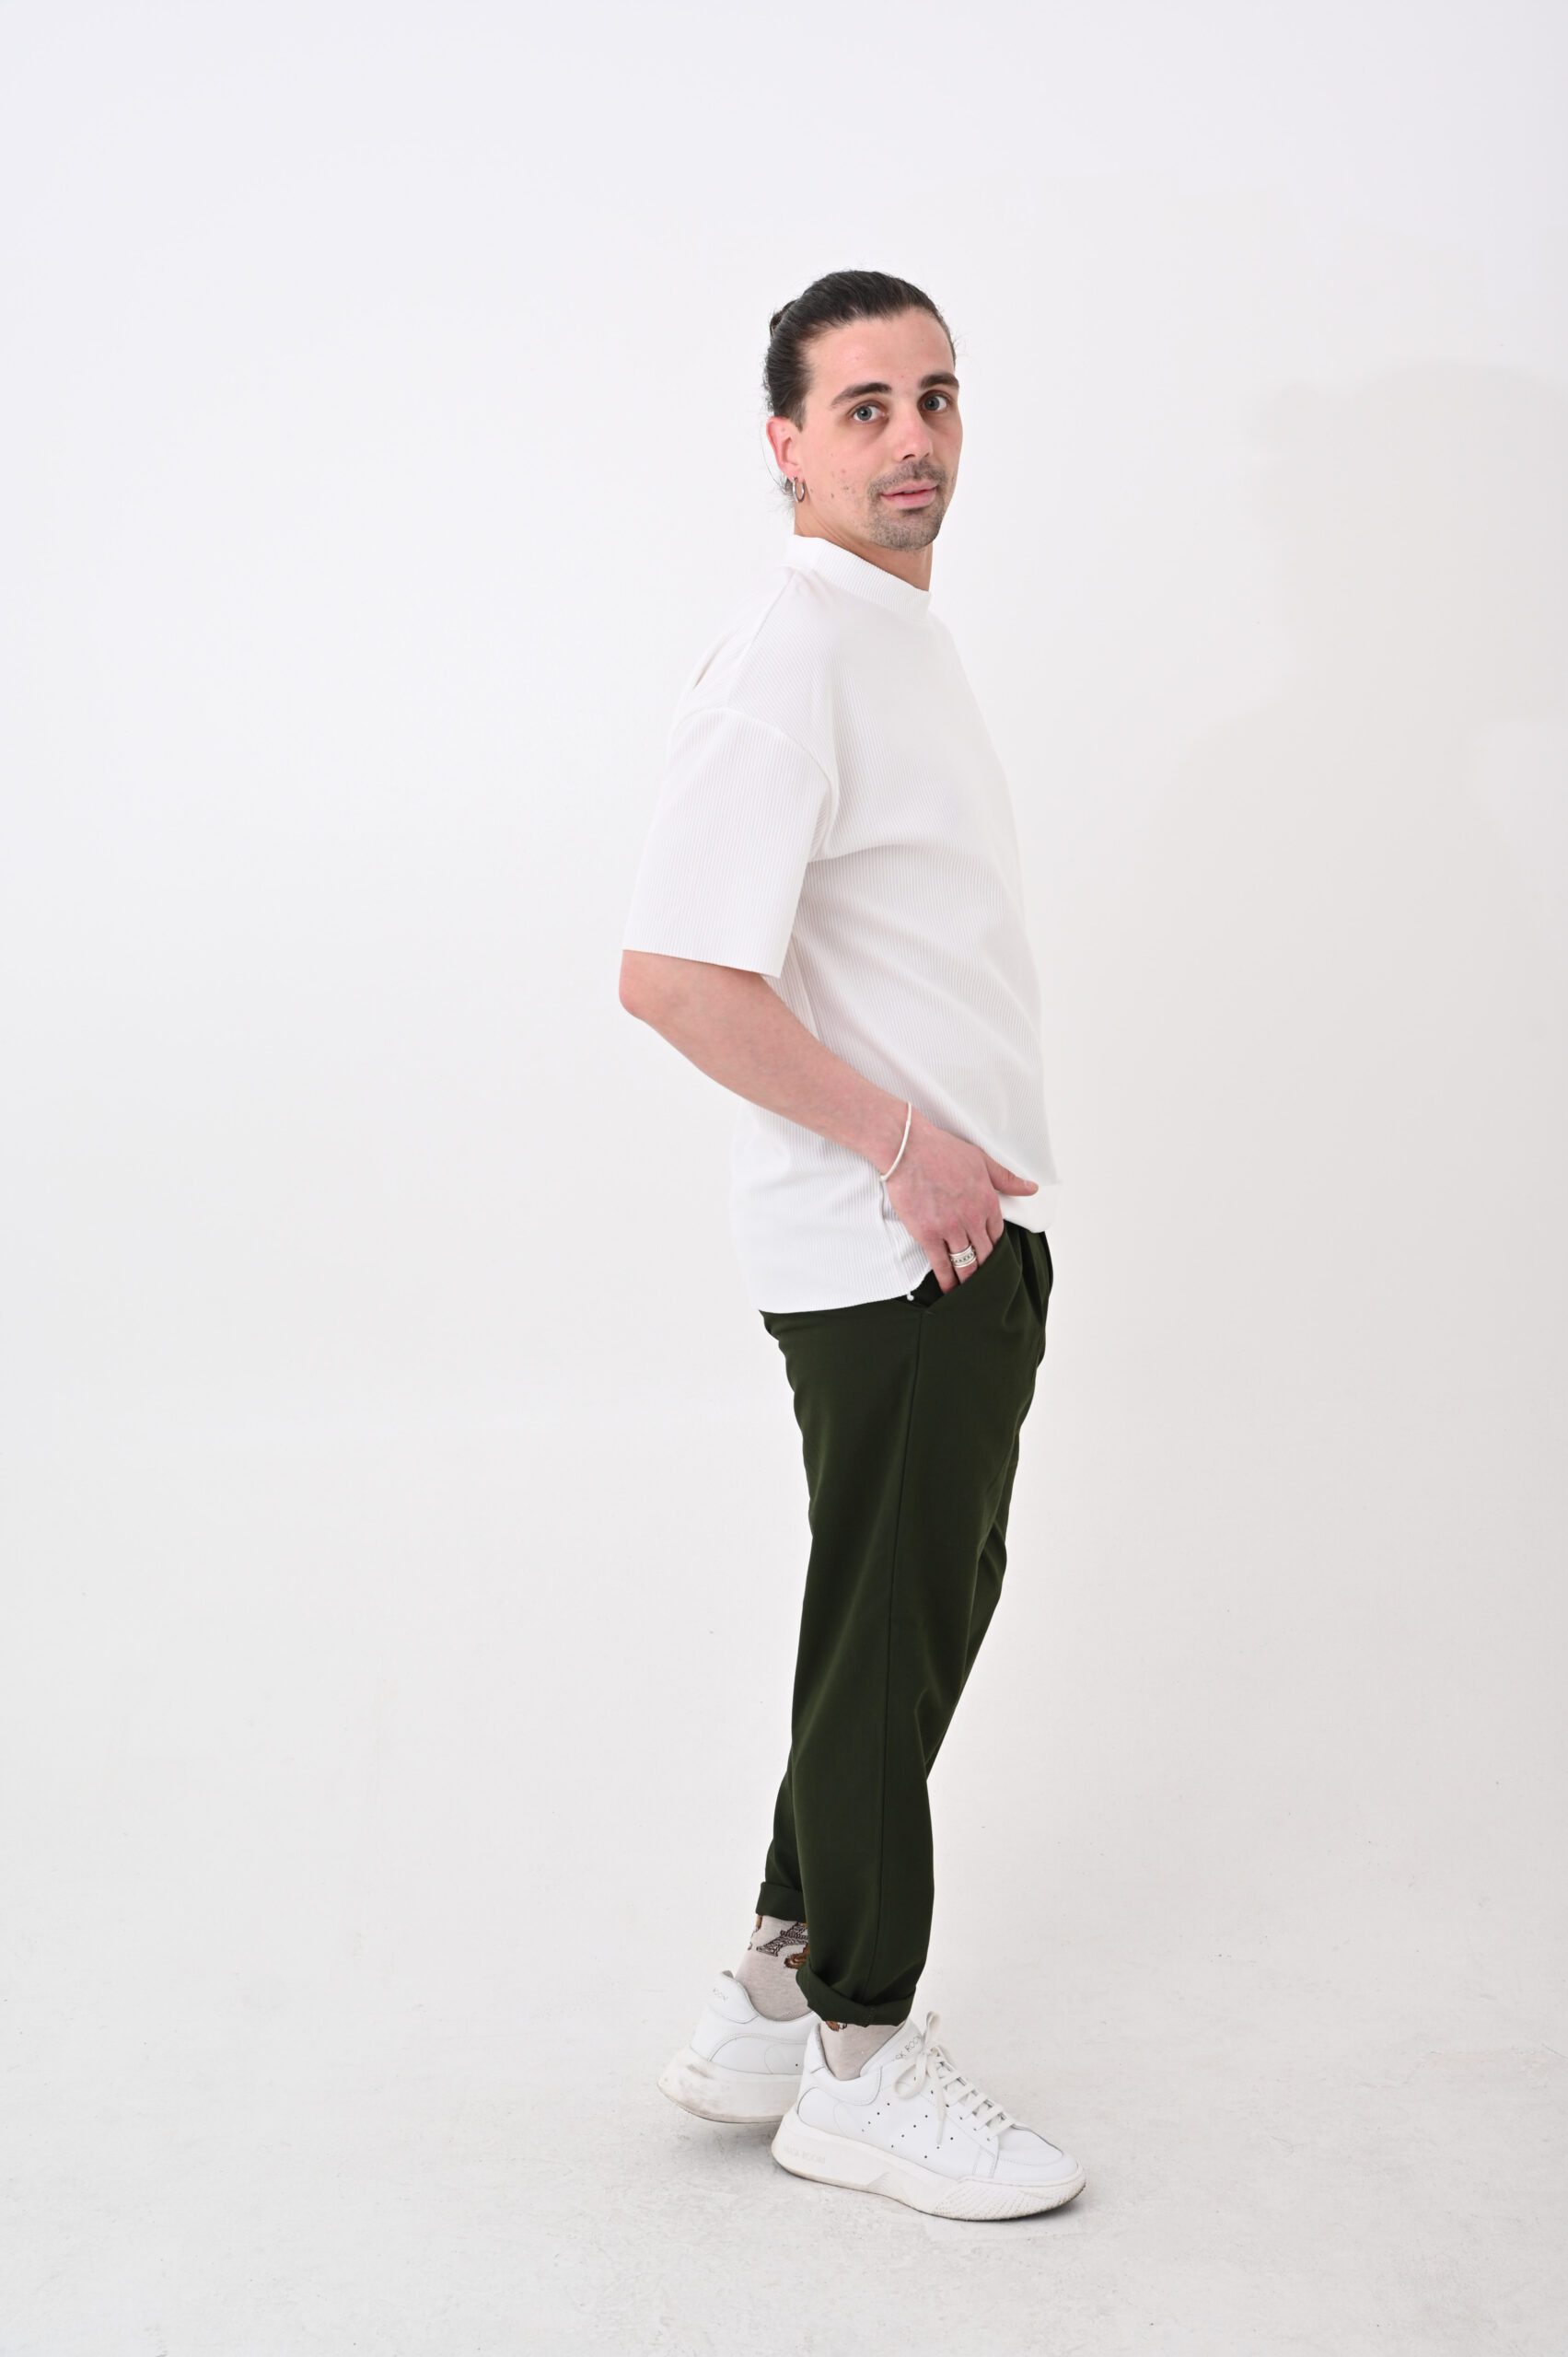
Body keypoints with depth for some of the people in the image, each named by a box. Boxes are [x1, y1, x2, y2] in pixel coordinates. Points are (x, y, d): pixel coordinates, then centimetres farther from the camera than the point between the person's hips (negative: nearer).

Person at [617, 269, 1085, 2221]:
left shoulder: (907, 643, 15)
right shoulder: (786, 657, -17)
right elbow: (671, 974, -26)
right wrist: (906, 1146, -20)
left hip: (967, 1227, 10)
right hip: (889, 1250, -10)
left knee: (930, 1606, 16)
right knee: (890, 1639, 1)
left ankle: (776, 2000, 29)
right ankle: (859, 2065, 17)